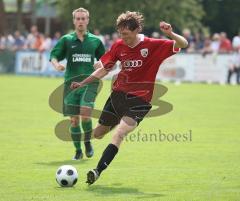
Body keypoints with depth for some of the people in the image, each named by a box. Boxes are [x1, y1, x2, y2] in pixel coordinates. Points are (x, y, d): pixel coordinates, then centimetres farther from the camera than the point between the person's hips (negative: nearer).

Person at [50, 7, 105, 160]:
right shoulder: (66, 40, 7)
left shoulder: (95, 41, 10)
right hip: (71, 82, 1)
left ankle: (88, 142, 5)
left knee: (85, 113, -20)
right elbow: (53, 56, 0)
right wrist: (56, 64, -22)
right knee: (74, 119, 1)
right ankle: (78, 151, 16)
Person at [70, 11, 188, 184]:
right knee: (98, 134, 16)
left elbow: (183, 44, -14)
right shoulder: (119, 46, 1)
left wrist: (170, 34, -35)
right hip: (118, 94, 5)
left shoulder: (153, 46, -11)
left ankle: (97, 172, -28)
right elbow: (104, 69, 13)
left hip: (139, 100, -5)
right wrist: (83, 83, 7)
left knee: (119, 134, -25)